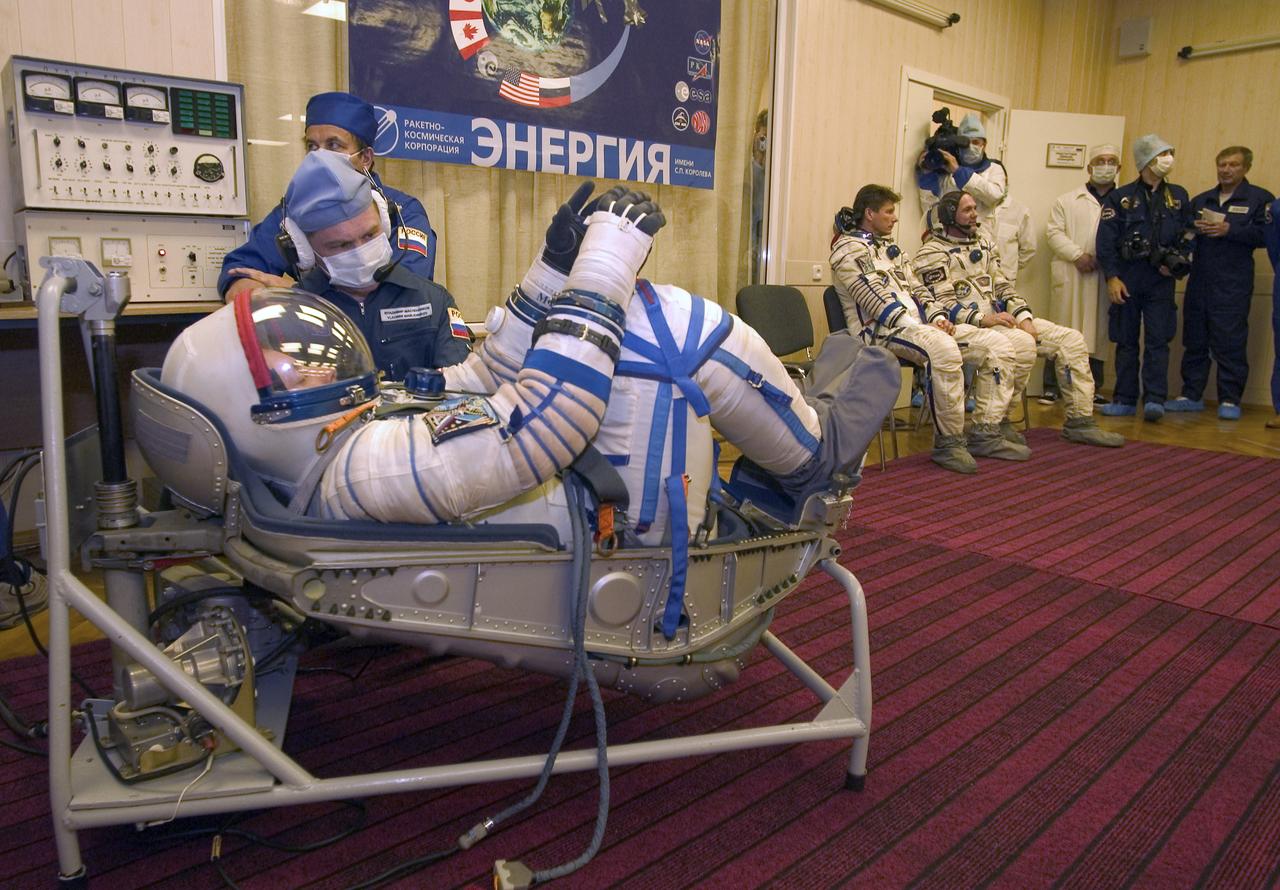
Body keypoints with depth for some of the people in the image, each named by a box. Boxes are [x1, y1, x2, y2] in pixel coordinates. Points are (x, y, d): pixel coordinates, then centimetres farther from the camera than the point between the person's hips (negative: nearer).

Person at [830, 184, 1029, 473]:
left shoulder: (889, 248, 26)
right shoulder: (849, 248, -3)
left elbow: (916, 289, 23)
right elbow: (875, 298, -16)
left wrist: (938, 317, 2)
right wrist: (920, 328, -22)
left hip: (917, 325, 9)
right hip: (880, 331, -9)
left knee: (995, 345, -2)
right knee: (943, 349, -38)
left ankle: (985, 433, -1)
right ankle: (948, 442, -26)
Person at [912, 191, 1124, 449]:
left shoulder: (983, 243, 21)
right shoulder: (932, 253, -4)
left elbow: (1002, 286, 18)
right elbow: (943, 304, -14)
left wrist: (1024, 317, 1)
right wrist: (984, 318, -24)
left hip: (999, 317, 8)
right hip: (968, 325, -8)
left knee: (1071, 339, -1)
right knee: (1022, 343, -35)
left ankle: (1080, 421, 3)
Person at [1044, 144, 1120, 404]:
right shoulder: (1067, 201, 12)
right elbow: (1054, 232, 3)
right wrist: (1077, 255, -10)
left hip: (1107, 276, 1)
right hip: (1071, 274, -1)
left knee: (1098, 330, 4)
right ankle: (1052, 387, 3)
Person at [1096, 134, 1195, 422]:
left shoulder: (1178, 196, 11)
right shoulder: (1120, 198, 2)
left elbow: (1188, 236, 16)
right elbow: (1106, 241, -1)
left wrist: (1177, 263, -2)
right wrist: (1112, 277, -9)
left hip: (1161, 281, 1)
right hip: (1127, 279, -1)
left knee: (1158, 341, -5)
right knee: (1126, 342, 5)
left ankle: (1154, 399, -4)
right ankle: (1125, 400, 12)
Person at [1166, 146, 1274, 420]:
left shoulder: (1260, 199, 4)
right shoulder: (1200, 200, 19)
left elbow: (1264, 235, -8)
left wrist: (1229, 230, -16)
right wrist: (1193, 229, -3)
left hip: (1233, 285, -5)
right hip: (1199, 282, 5)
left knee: (1230, 341, -5)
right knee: (1194, 340, 7)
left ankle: (1230, 400, 1)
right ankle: (1191, 395, 15)